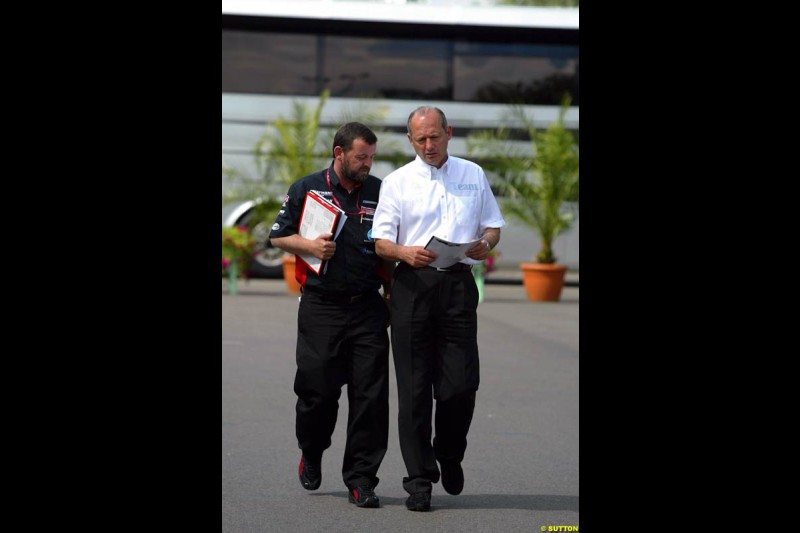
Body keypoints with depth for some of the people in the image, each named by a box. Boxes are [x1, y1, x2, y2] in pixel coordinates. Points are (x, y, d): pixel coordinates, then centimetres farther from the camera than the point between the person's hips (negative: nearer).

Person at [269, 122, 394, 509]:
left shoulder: (380, 193, 9)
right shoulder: (306, 189, 4)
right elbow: (278, 236, 8)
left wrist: (392, 290, 11)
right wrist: (309, 246, -10)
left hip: (368, 308, 1)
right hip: (320, 307, -1)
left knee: (370, 395, -4)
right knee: (317, 389, 1)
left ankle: (361, 478, 3)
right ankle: (311, 454, 30)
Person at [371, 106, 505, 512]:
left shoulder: (473, 175, 14)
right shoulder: (397, 182, 8)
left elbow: (492, 224, 19)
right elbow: (380, 242, 3)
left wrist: (486, 243, -5)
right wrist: (405, 252, -18)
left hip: (458, 284, 1)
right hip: (413, 285, -1)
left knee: (462, 383, -4)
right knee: (414, 387, -2)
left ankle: (449, 454, 24)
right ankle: (419, 479, 3)